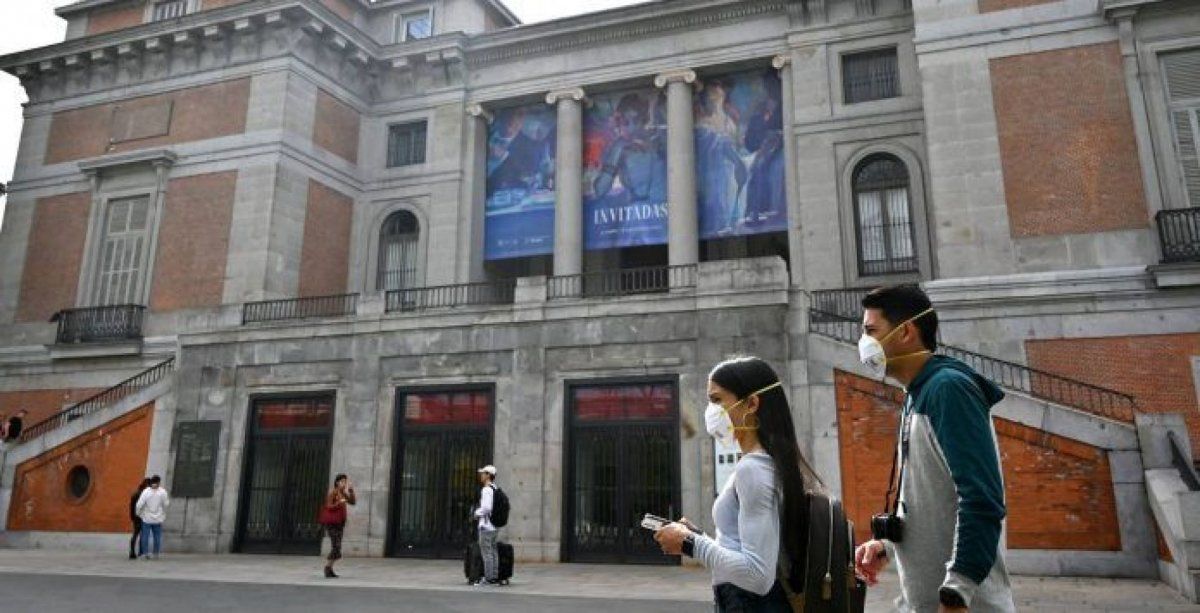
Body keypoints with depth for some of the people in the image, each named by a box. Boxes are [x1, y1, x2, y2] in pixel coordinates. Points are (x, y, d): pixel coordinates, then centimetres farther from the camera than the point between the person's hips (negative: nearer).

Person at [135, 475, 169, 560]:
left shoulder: (146, 491, -9)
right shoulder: (162, 491, -7)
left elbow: (139, 504, -12)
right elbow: (166, 504, -3)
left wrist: (138, 513, 4)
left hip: (147, 518, -1)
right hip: (158, 518, 1)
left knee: (145, 536, 7)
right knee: (157, 537, 8)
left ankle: (145, 554, 6)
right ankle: (156, 554, 10)